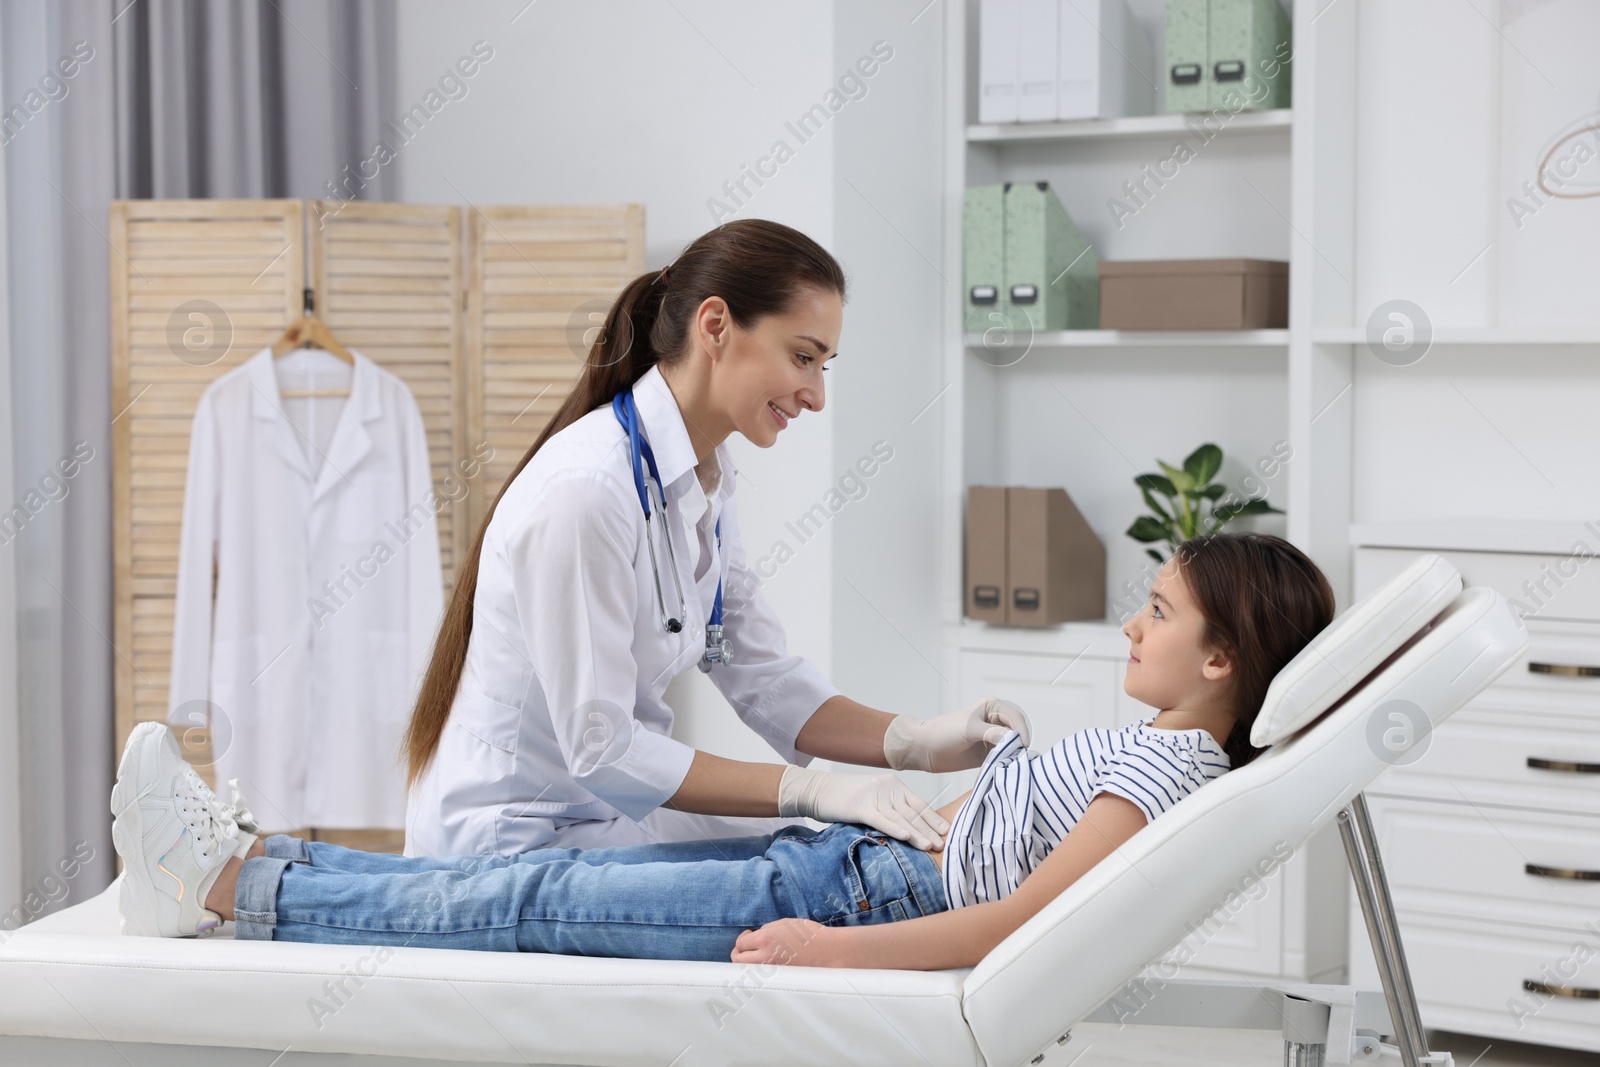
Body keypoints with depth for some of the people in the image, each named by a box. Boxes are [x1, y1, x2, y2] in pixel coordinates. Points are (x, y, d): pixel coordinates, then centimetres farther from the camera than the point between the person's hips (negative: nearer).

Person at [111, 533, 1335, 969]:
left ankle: (235, 887, -2)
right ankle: (249, 861, 6)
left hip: (876, 896, -9)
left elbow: (1021, 920, -25)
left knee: (542, 900, -8)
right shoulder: (1161, 746, 14)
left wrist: (830, 949, -25)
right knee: (551, 876, 4)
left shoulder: (1166, 767, -16)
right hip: (867, 860, 9)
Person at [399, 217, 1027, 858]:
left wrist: (918, 742, -11)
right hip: (512, 839, -9)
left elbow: (763, 676, 4)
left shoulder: (707, 478, 5)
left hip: (609, 811, 9)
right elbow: (598, 747, -25)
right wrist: (811, 789, -26)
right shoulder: (585, 489, -25)